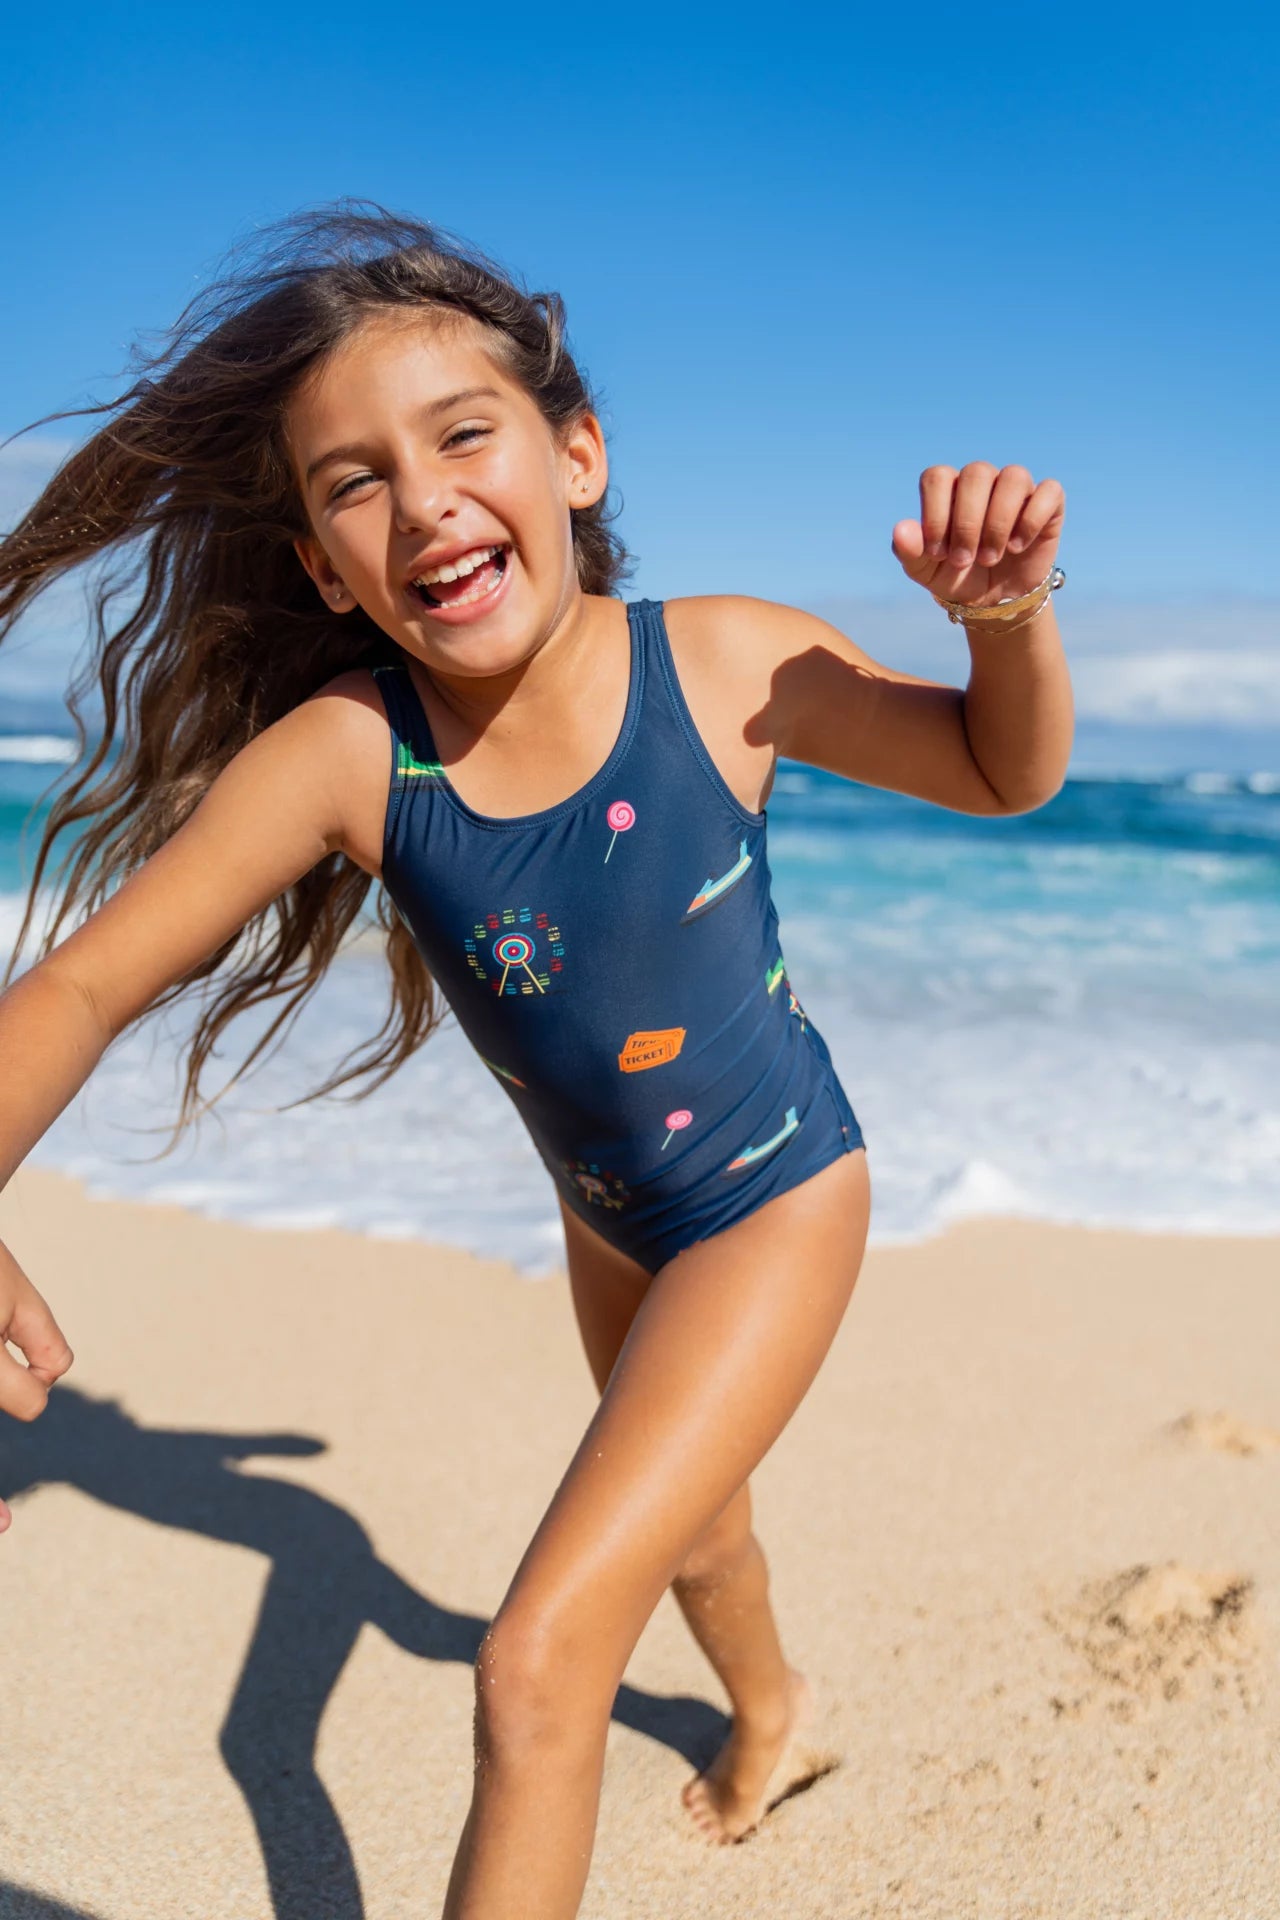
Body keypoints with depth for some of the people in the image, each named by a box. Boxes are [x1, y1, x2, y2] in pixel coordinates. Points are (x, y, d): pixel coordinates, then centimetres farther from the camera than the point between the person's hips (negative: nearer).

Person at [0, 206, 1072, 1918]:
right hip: (605, 1216, 4)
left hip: (776, 1200, -4)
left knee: (539, 1667, -12)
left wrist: (1007, 615, -30)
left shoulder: (721, 664, -25)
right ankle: (773, 1716, 67)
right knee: (684, 1519, 32)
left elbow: (1005, 773, -9)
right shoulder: (342, 752, -23)